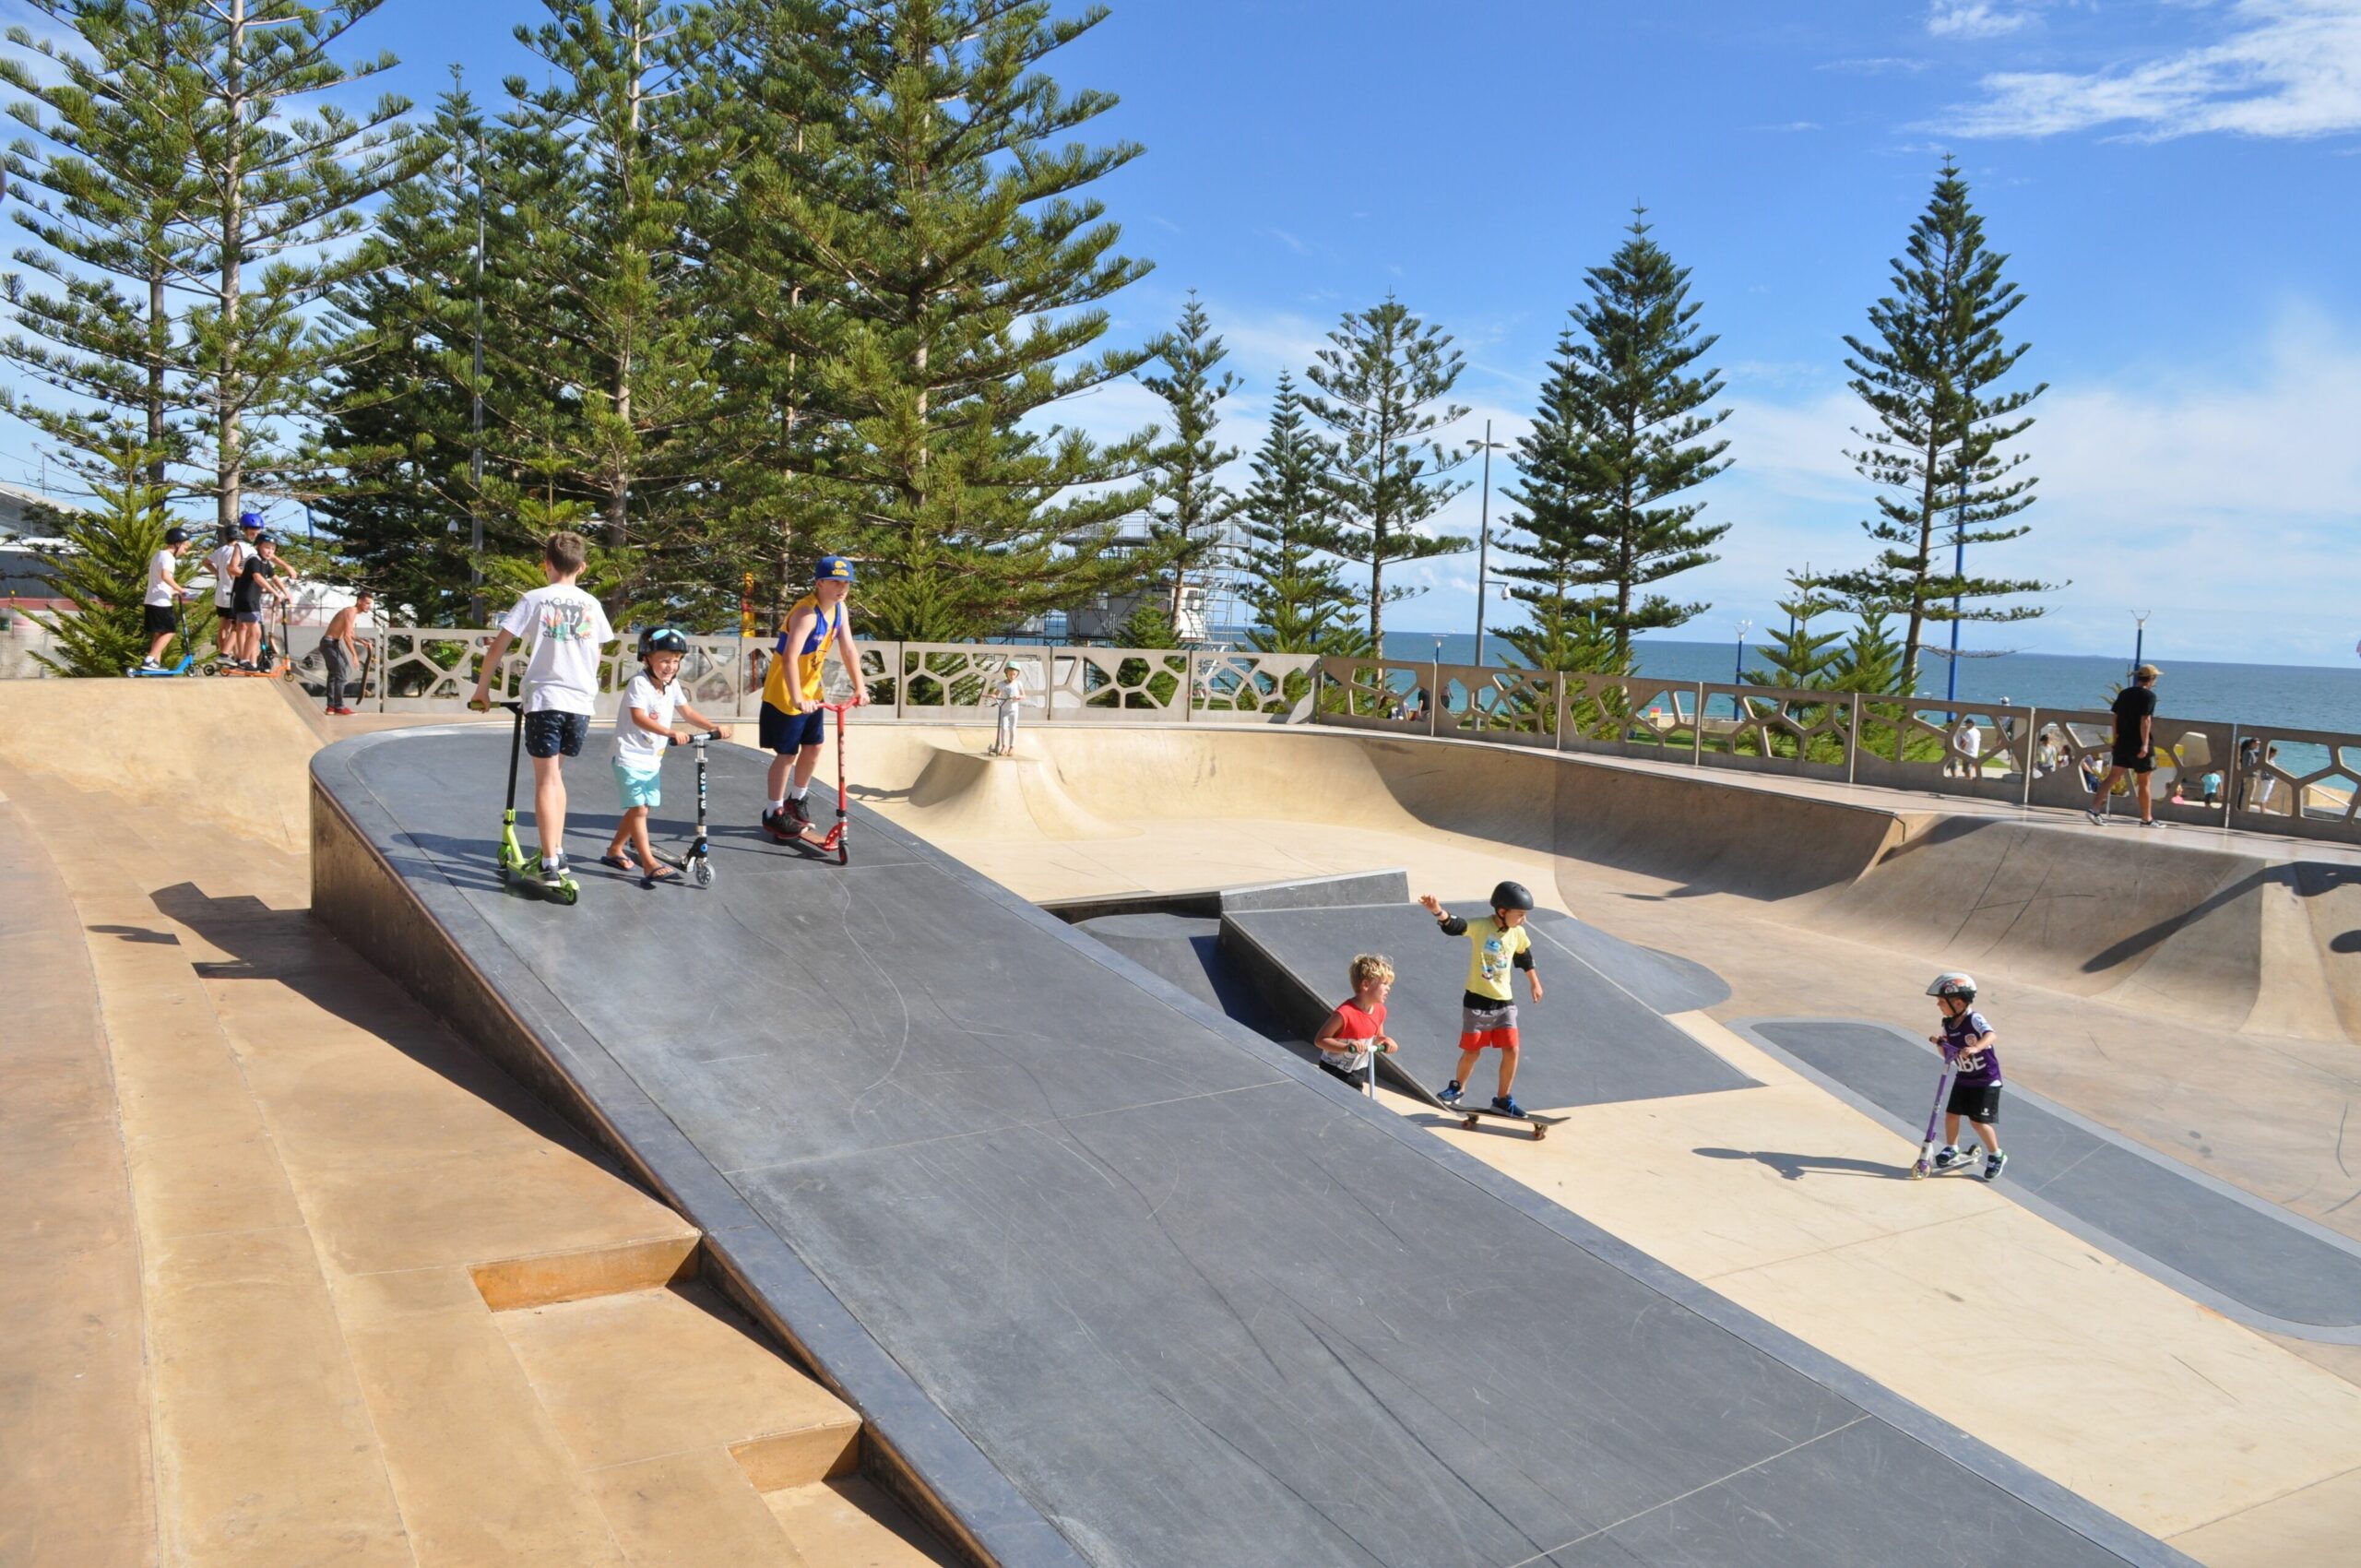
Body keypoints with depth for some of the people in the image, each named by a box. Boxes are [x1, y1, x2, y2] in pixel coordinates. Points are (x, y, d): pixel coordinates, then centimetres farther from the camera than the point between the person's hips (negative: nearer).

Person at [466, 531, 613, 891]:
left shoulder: (534, 600, -2)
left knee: (546, 780, -2)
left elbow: (497, 648, -3)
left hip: (544, 699, -3)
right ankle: (558, 852, 20)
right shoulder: (591, 605, 7)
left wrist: (482, 689, 9)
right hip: (581, 702, 3)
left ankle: (551, 864, -7)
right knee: (556, 775, 20)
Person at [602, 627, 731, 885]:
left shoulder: (672, 685, 5)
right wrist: (671, 733, -42)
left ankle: (615, 850, 33)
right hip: (631, 758, -8)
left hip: (653, 759, 8)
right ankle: (650, 864, -13)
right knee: (639, 808, -10)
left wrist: (713, 727, -6)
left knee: (638, 809, 15)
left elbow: (687, 712, 9)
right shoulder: (639, 683, -19)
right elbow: (639, 718, -31)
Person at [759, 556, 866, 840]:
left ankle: (796, 799, 35)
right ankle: (774, 813, 14)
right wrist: (797, 699, -43)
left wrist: (859, 687, -5)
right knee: (787, 753, 0)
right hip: (785, 694, -8)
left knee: (813, 747, 14)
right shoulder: (807, 613, -28)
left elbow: (848, 649, 2)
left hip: (812, 690, 8)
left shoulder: (839, 609, -2)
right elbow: (789, 658, -37)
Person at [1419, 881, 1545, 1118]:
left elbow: (1525, 958, 18)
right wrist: (1437, 911, -54)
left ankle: (1503, 1099, 15)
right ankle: (1457, 1088, 33)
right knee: (1471, 1052, 6)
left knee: (1511, 1050, -3)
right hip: (1477, 1001, -4)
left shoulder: (1518, 934, -1)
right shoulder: (1479, 927, -17)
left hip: (1505, 1002, 4)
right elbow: (1453, 925, -34)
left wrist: (1535, 983, 29)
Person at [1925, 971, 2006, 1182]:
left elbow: (1991, 1036, -43)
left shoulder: (1975, 1019, -23)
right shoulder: (1948, 1024, -2)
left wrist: (1975, 1048, -60)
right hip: (1964, 1079, 7)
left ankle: (1996, 1155, 15)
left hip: (1986, 1080, -7)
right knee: (1951, 1113, 9)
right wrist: (1939, 1044, -15)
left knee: (1978, 1120, -6)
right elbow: (1948, 1055, 6)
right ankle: (1951, 1150, 30)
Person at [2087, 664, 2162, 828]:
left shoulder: (2123, 694, 10)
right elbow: (2145, 720, -18)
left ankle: (2094, 809, -11)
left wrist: (2116, 739, 19)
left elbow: (2116, 718, 13)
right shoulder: (2149, 696, -9)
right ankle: (2147, 819, 13)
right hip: (2140, 745, -6)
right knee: (2145, 782, 5)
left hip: (2122, 743, 6)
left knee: (2113, 776, 2)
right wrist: (2145, 744, -20)